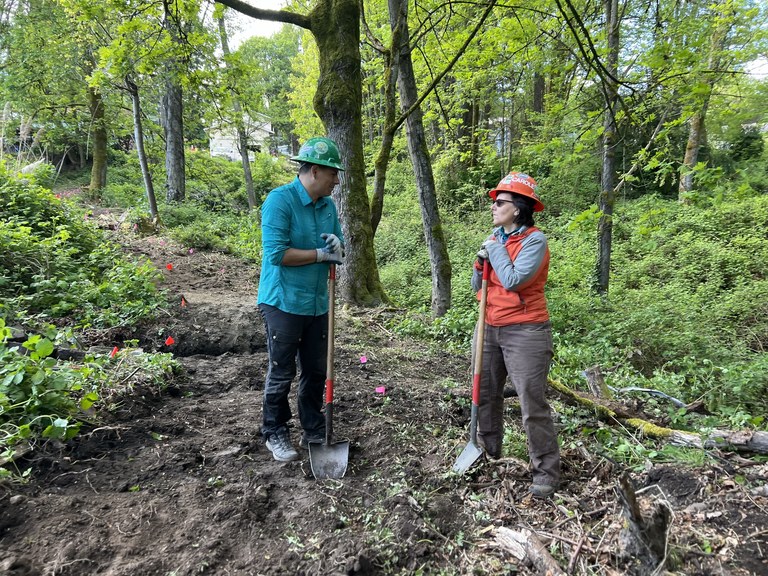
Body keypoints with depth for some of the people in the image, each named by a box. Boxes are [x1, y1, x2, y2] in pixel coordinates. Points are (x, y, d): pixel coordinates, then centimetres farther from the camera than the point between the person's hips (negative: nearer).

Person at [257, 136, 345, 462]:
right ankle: (275, 434, 24)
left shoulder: (328, 205, 7)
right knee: (281, 373, 6)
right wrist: (321, 254, -16)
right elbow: (276, 253, -22)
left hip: (318, 304, 7)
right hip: (284, 303, -6)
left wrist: (338, 247, -9)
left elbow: (337, 249, 15)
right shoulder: (279, 200, -14)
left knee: (317, 371, 14)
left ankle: (314, 430, 31)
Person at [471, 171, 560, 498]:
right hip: (490, 327, 8)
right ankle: (488, 450, 37)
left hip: (524, 332, -8)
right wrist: (481, 262, -6)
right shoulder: (495, 238, 8)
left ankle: (546, 472, 12)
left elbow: (513, 281, -25)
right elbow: (478, 287, 12)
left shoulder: (534, 240, -13)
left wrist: (496, 250, -12)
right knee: (486, 394, 18)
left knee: (532, 404, -3)